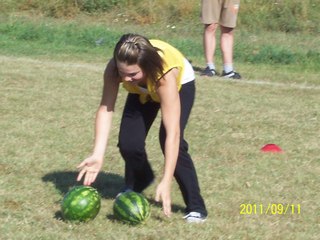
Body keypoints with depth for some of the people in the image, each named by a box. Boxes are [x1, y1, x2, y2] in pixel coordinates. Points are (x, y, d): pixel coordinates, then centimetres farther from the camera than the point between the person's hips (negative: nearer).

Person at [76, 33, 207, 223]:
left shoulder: (165, 74, -46)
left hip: (180, 84, -4)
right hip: (142, 90, 4)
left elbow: (173, 132, -47)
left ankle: (196, 207, -12)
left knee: (170, 141, -25)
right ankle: (136, 184, 24)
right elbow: (105, 109, -34)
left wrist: (166, 182, -51)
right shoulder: (114, 69, -37)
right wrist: (98, 155, -46)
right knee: (128, 142, -10)